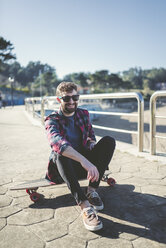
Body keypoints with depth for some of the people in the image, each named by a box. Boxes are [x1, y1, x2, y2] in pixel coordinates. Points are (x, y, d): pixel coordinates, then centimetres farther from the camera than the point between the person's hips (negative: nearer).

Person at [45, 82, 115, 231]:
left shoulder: (84, 114, 5)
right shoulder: (52, 120, -12)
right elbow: (57, 142, -35)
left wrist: (92, 144, -12)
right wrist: (84, 160, -50)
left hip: (85, 164, 4)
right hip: (64, 168, -4)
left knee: (109, 141, -16)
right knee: (60, 154, -37)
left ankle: (92, 190, -21)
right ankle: (85, 206, -44)